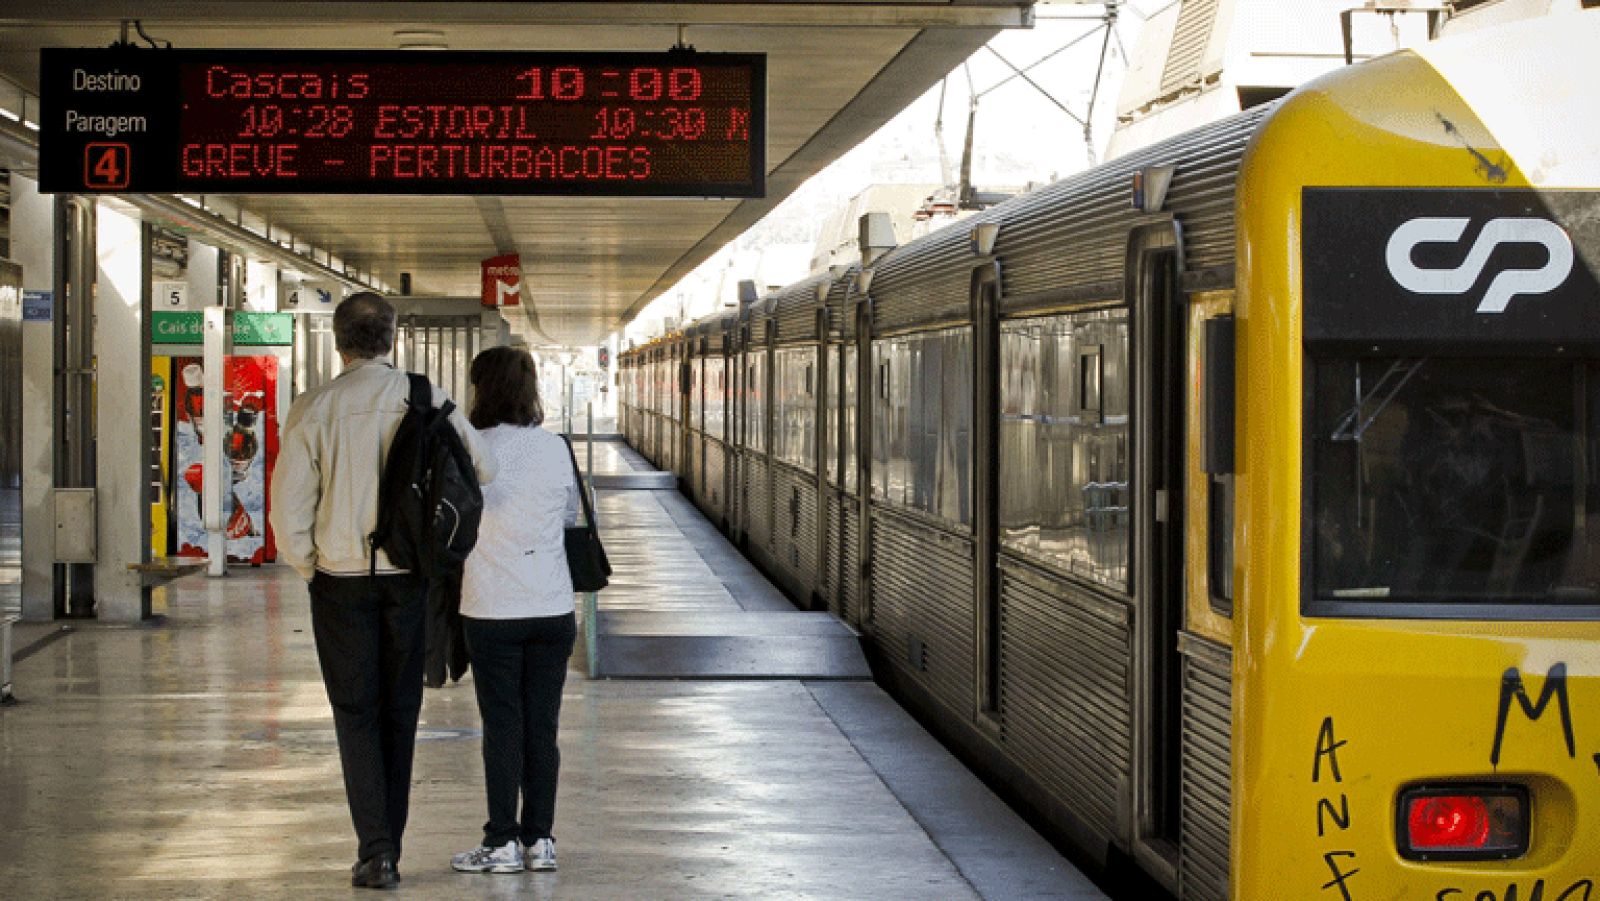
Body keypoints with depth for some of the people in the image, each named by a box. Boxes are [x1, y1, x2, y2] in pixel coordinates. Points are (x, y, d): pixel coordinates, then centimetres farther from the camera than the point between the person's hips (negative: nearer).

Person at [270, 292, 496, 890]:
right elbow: (481, 468, -5)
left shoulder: (314, 409, -8)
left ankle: (375, 852, -5)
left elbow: (288, 506, -7)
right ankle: (388, 850, 17)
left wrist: (310, 569, 8)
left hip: (341, 577, -1)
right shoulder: (426, 400, -5)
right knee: (399, 712, 13)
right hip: (409, 575, 1)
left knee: (356, 713, 6)